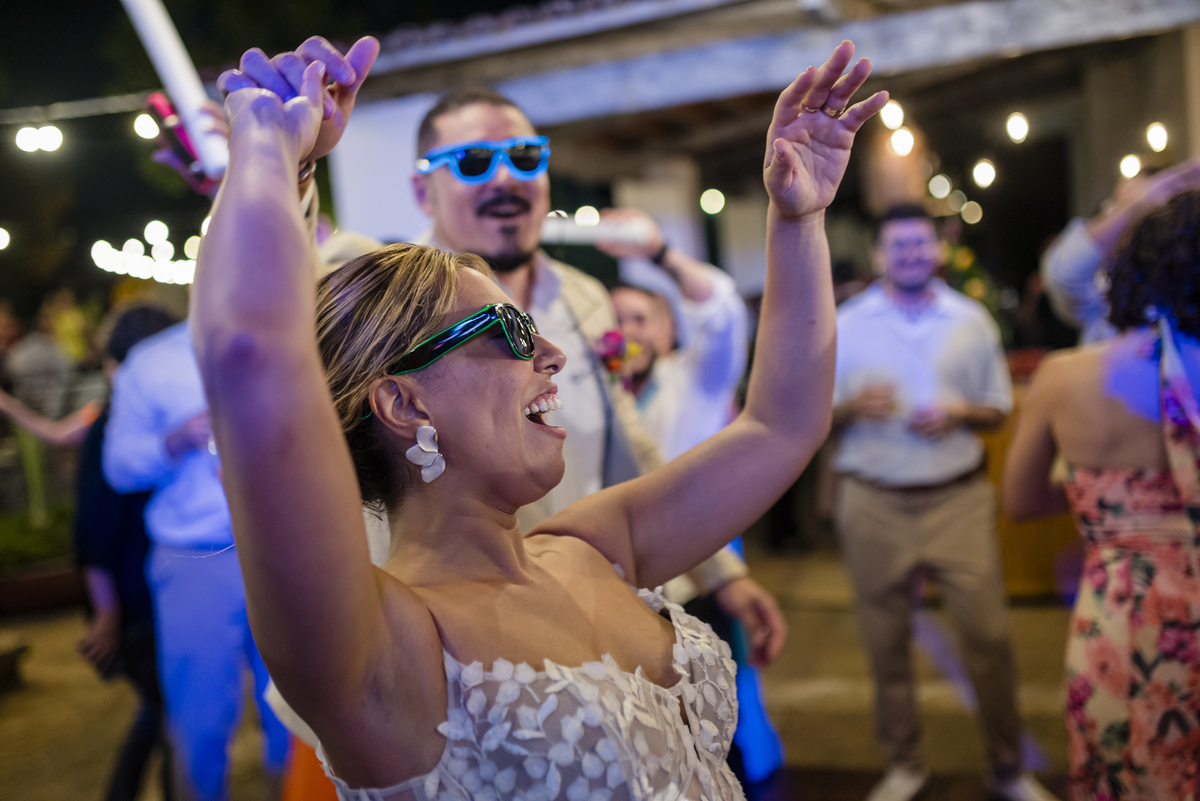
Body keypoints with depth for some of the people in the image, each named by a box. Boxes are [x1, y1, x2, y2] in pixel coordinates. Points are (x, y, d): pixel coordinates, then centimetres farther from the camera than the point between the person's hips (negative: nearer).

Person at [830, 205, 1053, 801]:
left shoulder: (972, 321, 8)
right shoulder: (844, 324, 6)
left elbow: (998, 409, 12)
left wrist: (961, 414, -9)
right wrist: (854, 407, -15)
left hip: (959, 499, 0)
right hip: (874, 505, 0)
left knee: (988, 634, -2)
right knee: (886, 641, 6)